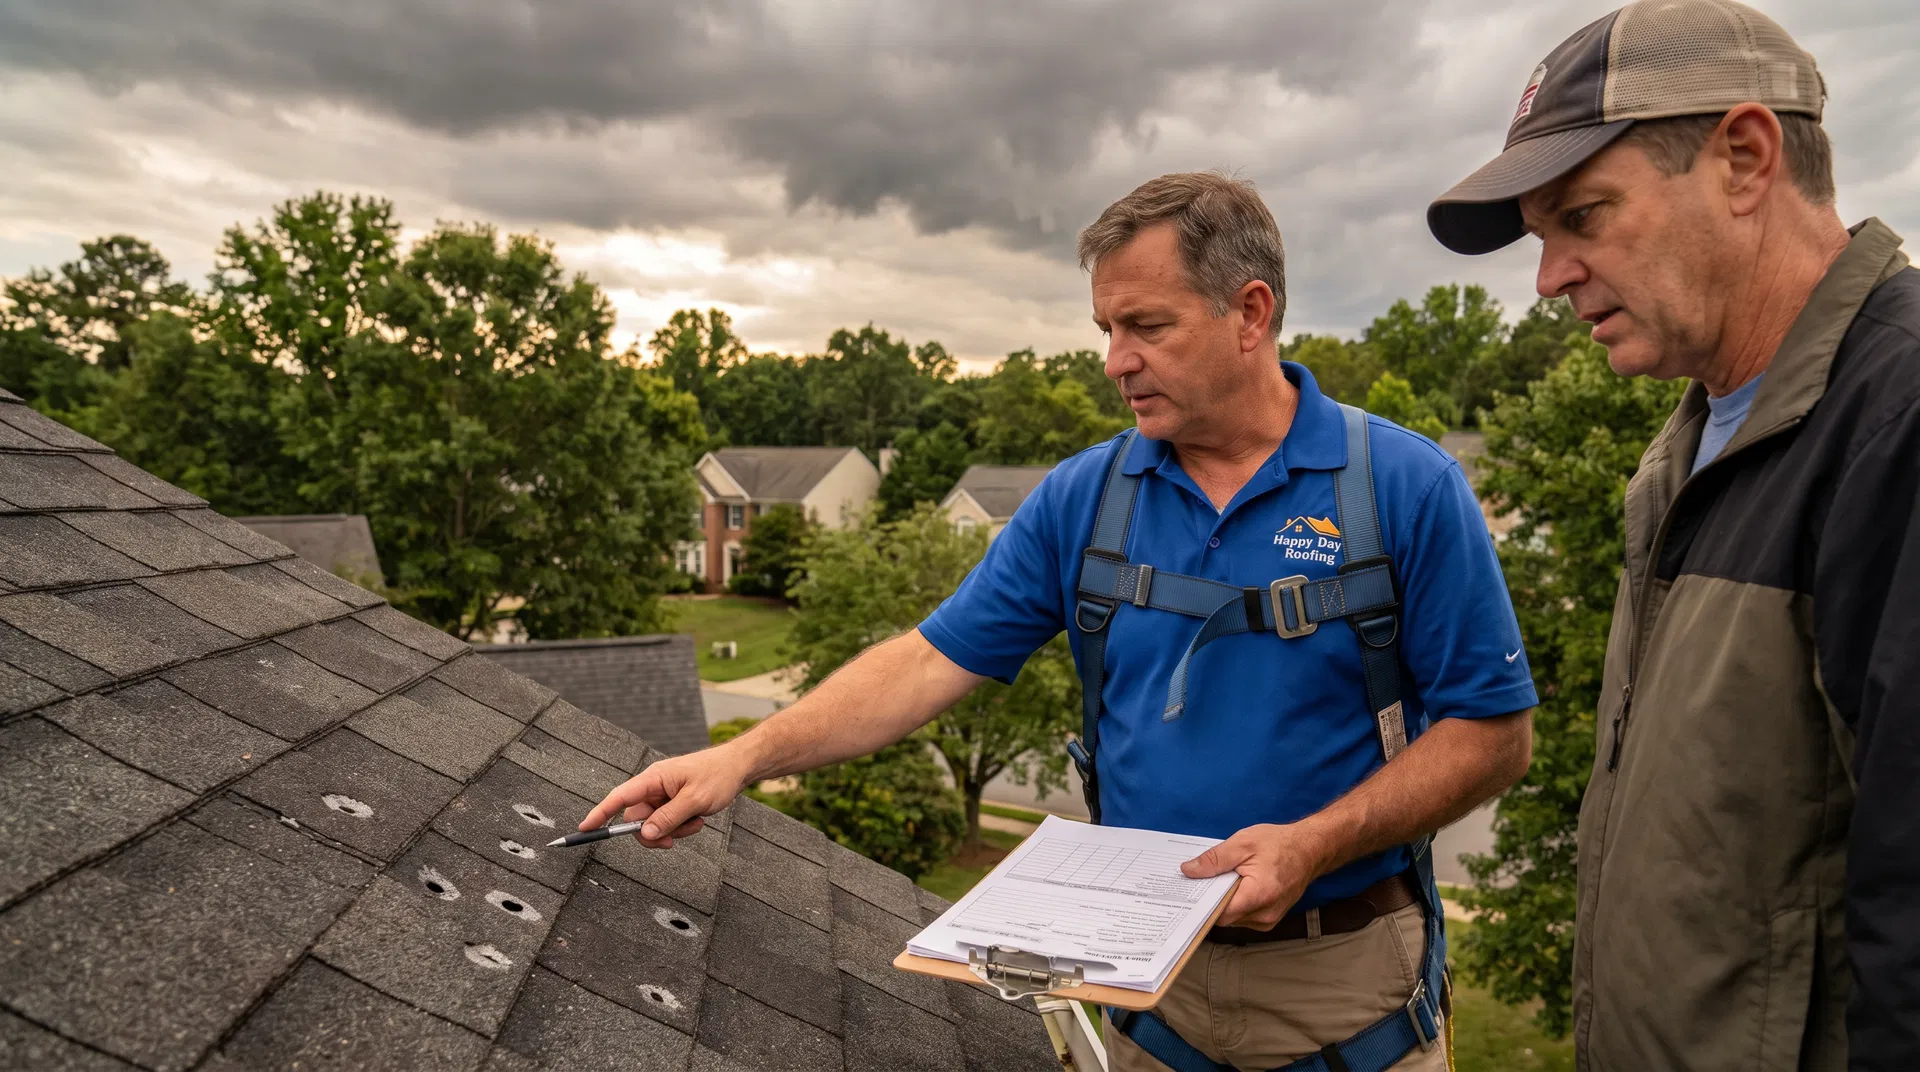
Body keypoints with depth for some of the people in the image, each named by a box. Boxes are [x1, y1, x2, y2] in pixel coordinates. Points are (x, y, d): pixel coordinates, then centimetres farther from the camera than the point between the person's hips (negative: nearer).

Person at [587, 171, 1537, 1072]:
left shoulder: (1406, 489, -12)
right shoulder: (1082, 497, -4)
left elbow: (1493, 731, -9)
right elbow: (933, 661, -5)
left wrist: (1315, 844, -21)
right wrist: (745, 756, -14)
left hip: (1345, 982, -2)